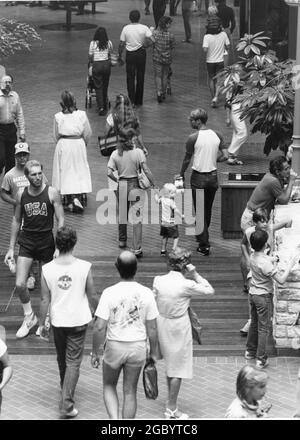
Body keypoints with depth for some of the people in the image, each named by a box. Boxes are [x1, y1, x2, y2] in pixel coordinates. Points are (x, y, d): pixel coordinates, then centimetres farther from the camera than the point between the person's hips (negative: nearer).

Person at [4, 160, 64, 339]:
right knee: (20, 285, -6)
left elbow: (61, 221, -7)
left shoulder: (52, 193, -9)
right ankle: (29, 317, 16)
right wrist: (11, 248, 10)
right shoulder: (21, 194, 0)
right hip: (27, 241, 2)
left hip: (46, 240, -2)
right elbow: (17, 220, 10)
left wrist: (59, 247, -14)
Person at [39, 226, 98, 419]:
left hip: (58, 321, 2)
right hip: (79, 320, -2)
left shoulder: (47, 269, -11)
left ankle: (66, 388, 45)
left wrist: (42, 323, 7)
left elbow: (45, 300, -5)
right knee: (73, 362, 3)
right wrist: (95, 312, 15)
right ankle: (67, 403, -5)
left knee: (62, 358, 23)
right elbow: (93, 296, -5)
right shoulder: (84, 267, -15)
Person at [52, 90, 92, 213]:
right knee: (80, 171, 11)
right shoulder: (81, 114, -7)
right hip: (78, 143, 0)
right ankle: (80, 196, 4)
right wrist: (84, 142, 21)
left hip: (63, 145, 0)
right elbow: (88, 132, 2)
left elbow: (56, 135, 2)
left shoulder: (58, 116, -8)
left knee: (66, 172, 6)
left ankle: (71, 199, -2)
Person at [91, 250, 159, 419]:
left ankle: (114, 419, -1)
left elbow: (99, 328, -15)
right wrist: (153, 352, 10)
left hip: (114, 347, -2)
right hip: (138, 347, 2)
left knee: (109, 386, 20)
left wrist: (95, 353, -2)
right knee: (130, 391, 14)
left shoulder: (109, 293, -15)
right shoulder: (146, 293, -9)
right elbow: (152, 328, -4)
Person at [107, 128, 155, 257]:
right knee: (137, 217, -2)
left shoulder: (115, 154, -2)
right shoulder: (138, 152, -10)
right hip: (136, 185, -3)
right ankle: (137, 249, -6)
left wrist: (117, 181, 9)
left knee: (122, 214, 22)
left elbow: (109, 172, -8)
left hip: (122, 185, 3)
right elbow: (146, 171, -15)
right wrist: (153, 184, -6)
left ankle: (122, 240, 39)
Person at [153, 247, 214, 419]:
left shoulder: (159, 281, -6)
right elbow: (210, 290, -10)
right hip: (179, 327, -6)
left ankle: (171, 401, 36)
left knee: (171, 364, 23)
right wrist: (195, 274, -10)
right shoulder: (186, 285, -20)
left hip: (163, 325, 6)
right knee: (178, 368, 6)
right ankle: (172, 409, 12)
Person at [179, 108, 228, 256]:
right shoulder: (217, 136, -1)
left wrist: (182, 174, 9)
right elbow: (225, 156, -2)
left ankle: (204, 245, -1)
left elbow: (187, 159, -7)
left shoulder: (193, 138, -15)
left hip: (198, 177, -5)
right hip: (213, 176, 5)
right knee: (208, 209, 20)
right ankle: (203, 236, 38)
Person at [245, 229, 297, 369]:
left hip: (252, 293, 8)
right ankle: (261, 359, 7)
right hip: (263, 296, -8)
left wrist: (273, 262, 6)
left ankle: (250, 351, 36)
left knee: (254, 323, 23)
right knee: (263, 328, 2)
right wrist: (290, 265, -17)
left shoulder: (252, 257, -3)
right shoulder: (265, 263, -27)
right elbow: (281, 280, -25)